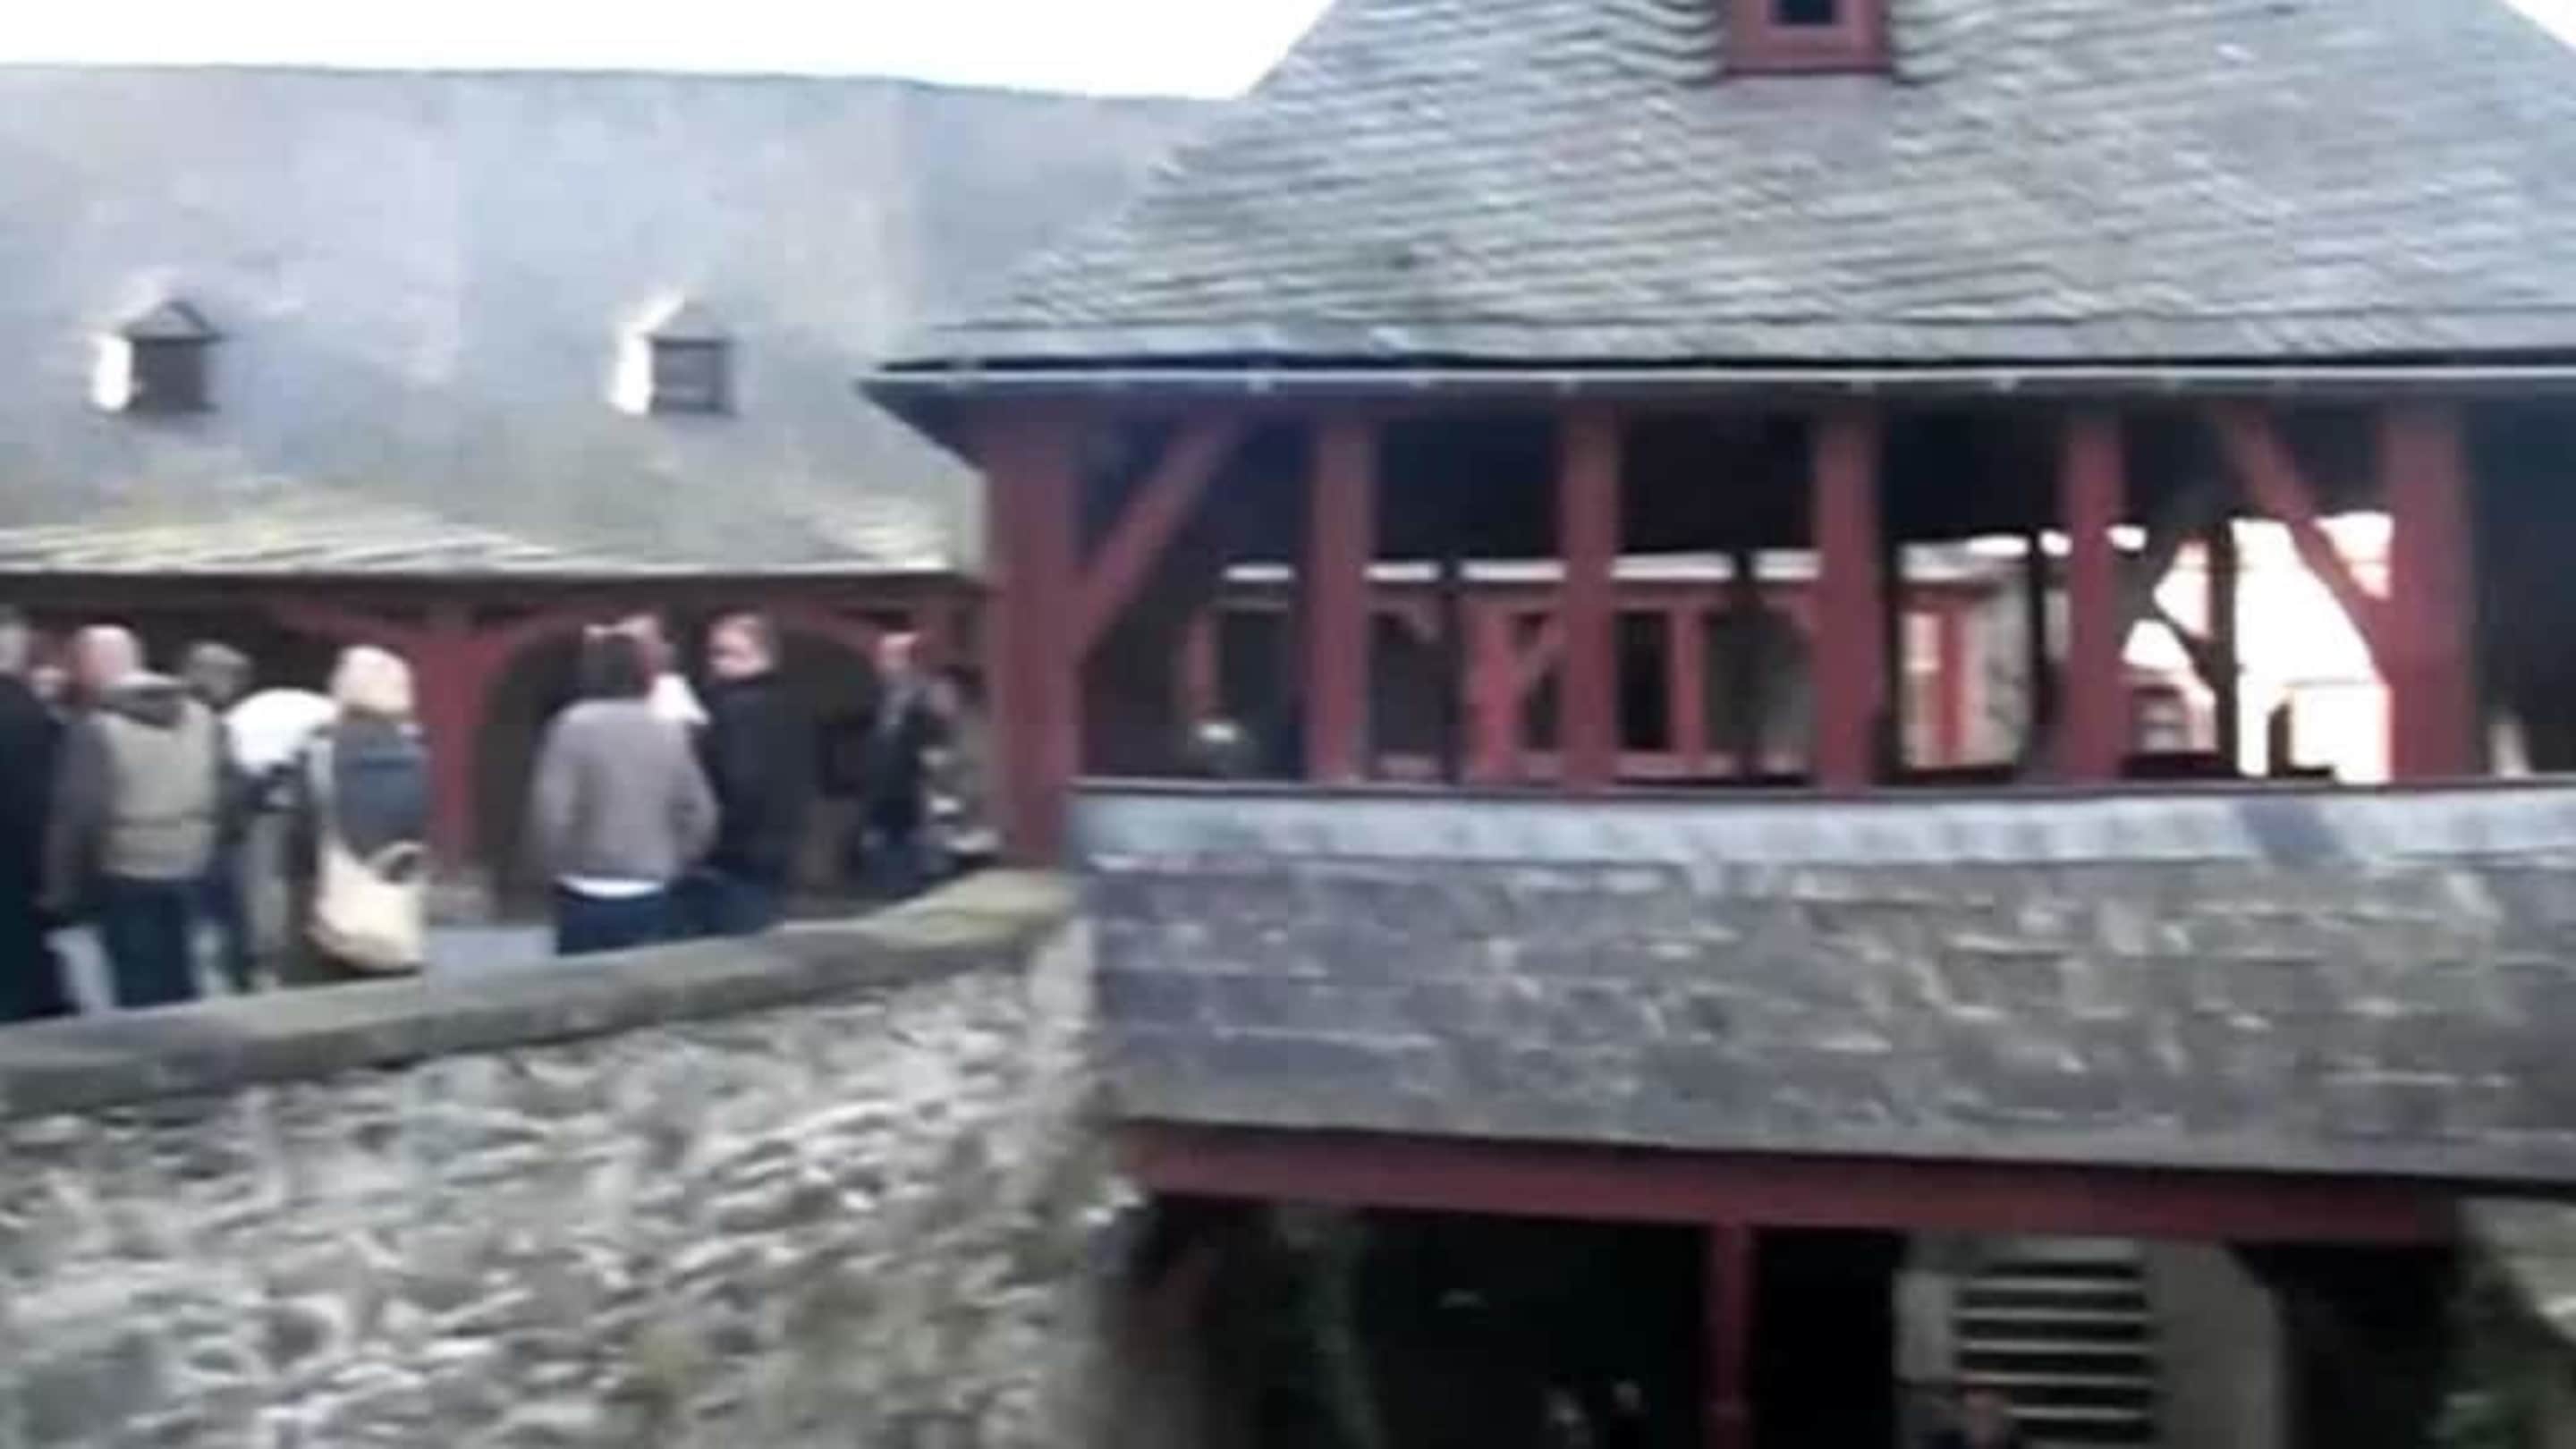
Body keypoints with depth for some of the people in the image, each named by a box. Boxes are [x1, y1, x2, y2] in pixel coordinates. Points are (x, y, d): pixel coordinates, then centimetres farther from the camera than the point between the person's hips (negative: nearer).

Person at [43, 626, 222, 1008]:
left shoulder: (95, 728, -15)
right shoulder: (201, 718, 6)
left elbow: (78, 816, -17)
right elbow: (218, 795, 10)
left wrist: (61, 890, -10)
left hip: (125, 878, -6)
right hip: (186, 873, 6)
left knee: (139, 988, 1)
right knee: (178, 980, 17)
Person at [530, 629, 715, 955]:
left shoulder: (574, 726, -10)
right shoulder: (670, 733, 3)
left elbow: (551, 809, -14)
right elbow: (700, 813, 5)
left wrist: (561, 865, 1)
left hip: (587, 896, -3)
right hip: (651, 897, 4)